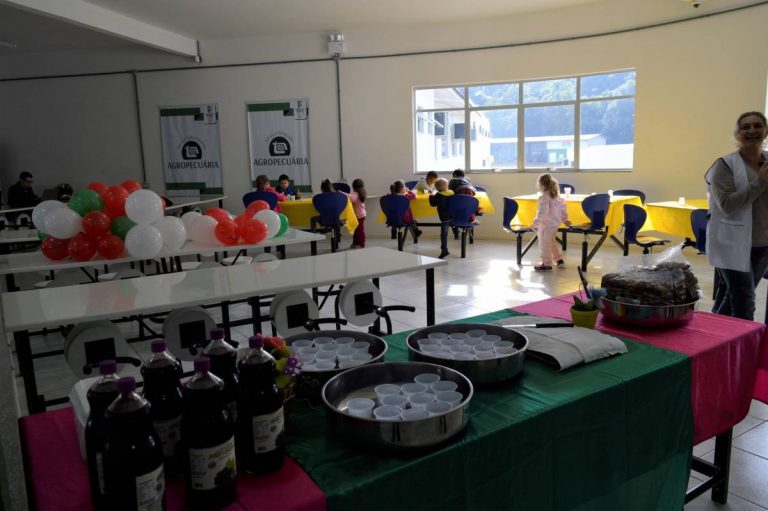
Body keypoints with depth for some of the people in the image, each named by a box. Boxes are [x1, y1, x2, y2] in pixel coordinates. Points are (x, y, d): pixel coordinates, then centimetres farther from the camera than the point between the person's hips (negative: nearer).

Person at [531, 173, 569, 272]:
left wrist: (535, 222, -23)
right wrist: (565, 219, 24)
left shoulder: (544, 197, -20)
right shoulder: (556, 196, 9)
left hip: (547, 224, -10)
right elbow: (563, 207, 15)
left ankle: (547, 264, 9)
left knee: (544, 244, 2)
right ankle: (559, 260, 31)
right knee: (551, 242, 25)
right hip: (556, 223, 10)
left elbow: (543, 212, -27)